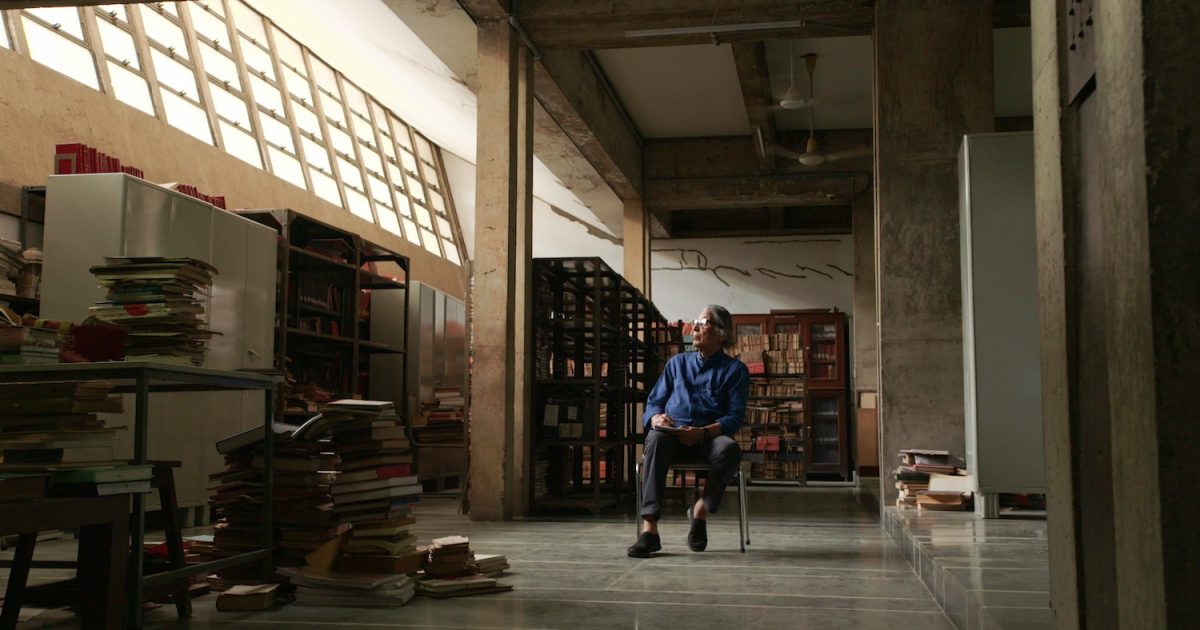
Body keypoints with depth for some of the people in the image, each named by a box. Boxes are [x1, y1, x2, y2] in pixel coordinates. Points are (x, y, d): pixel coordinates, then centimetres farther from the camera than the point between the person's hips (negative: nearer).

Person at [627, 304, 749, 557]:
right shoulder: (678, 363, 23)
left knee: (729, 449, -38)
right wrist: (656, 417, -7)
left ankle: (701, 510, -12)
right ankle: (649, 529, -44)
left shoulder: (735, 369, 12)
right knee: (656, 439, -36)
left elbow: (735, 416, 1)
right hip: (671, 432, 2)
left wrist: (703, 432, -18)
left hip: (711, 435, -1)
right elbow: (654, 401, 19)